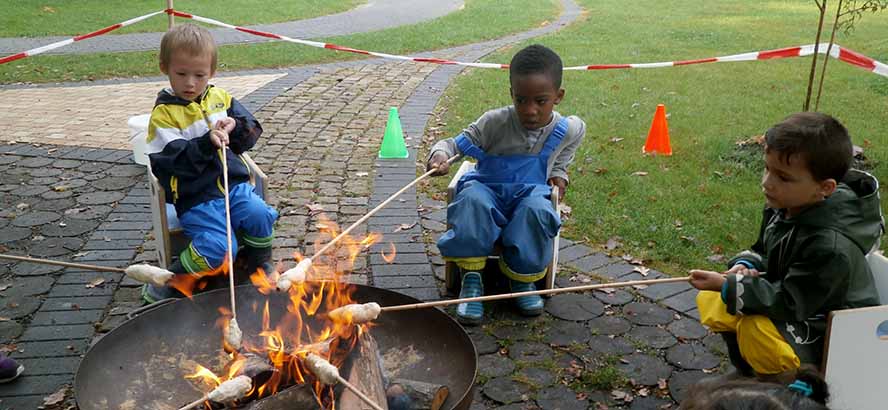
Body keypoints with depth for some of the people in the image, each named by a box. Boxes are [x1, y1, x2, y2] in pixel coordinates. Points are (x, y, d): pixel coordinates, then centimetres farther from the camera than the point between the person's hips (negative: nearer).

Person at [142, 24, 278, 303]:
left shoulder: (221, 98, 10)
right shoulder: (164, 115, -5)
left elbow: (253, 131, 11)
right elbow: (174, 160, -15)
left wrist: (236, 127, -11)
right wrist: (207, 143, -27)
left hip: (233, 183, 5)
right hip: (195, 196, -5)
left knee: (261, 215, -22)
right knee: (217, 247, -23)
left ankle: (259, 269, 8)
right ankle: (163, 287, 0)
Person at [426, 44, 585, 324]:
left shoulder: (571, 130, -4)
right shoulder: (495, 122, -13)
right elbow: (457, 143, -10)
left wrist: (558, 174, 3)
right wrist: (439, 155, -31)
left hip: (529, 195, 1)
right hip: (488, 190, -1)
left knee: (538, 210, -36)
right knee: (473, 199, -37)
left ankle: (522, 278, -11)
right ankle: (471, 278, -21)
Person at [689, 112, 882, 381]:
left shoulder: (832, 246, -33)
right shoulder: (784, 207, -8)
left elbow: (790, 303, -28)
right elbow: (764, 252, 10)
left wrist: (727, 286, -31)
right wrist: (745, 265, -13)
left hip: (826, 336, -8)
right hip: (785, 301, 8)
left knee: (756, 329, -35)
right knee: (708, 302, -1)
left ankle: (790, 380, -2)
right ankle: (749, 371, 19)